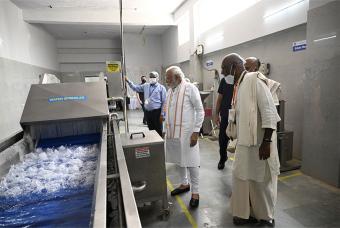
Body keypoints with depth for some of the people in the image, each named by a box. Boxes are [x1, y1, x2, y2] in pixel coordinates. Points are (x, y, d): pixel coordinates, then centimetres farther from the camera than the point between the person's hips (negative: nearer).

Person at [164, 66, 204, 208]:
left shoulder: (190, 88, -10)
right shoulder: (170, 90, 9)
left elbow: (200, 110, -10)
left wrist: (196, 132, -15)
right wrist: (166, 130, 12)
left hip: (187, 132, -6)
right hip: (173, 132, 7)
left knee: (191, 162, 3)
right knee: (179, 160, 17)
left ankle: (195, 192, 20)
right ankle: (184, 184, 38)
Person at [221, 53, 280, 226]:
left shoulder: (255, 80, -15)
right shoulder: (238, 85, 10)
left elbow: (269, 111, -20)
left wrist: (266, 141, -21)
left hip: (259, 142, -8)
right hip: (245, 141, 8)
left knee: (261, 181, 9)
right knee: (242, 178, 16)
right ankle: (247, 213, 36)